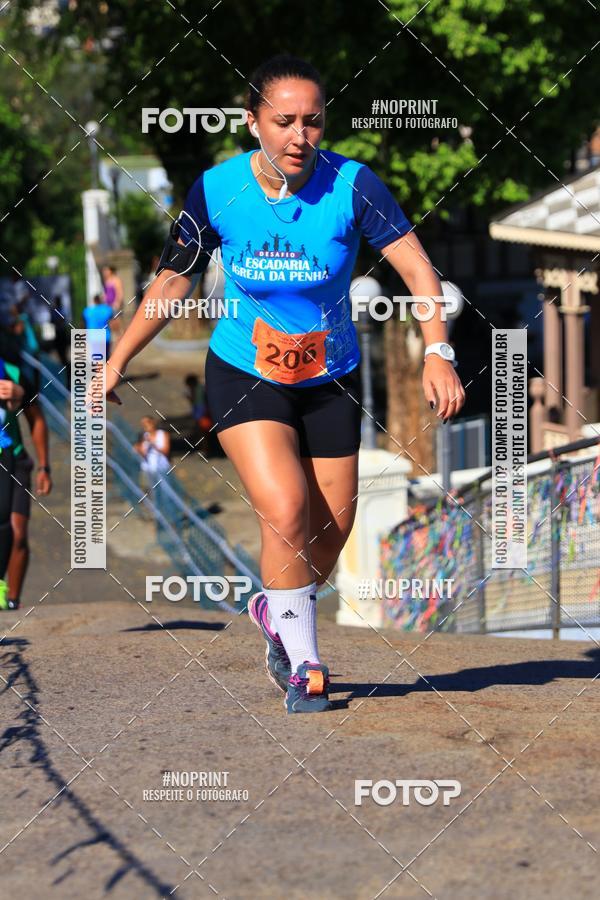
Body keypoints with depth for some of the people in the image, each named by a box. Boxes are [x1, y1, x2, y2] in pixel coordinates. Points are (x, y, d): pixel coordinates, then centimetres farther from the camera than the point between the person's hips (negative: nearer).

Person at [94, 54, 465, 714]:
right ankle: (303, 664, -5)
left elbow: (416, 268, -17)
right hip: (243, 378, -2)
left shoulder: (352, 184, -18)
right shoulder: (216, 190, -13)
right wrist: (116, 362, 4)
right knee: (285, 511, -21)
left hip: (330, 382, 2)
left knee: (331, 530, 7)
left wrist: (437, 351, -31)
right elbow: (171, 281, 0)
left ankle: (277, 611, 39)